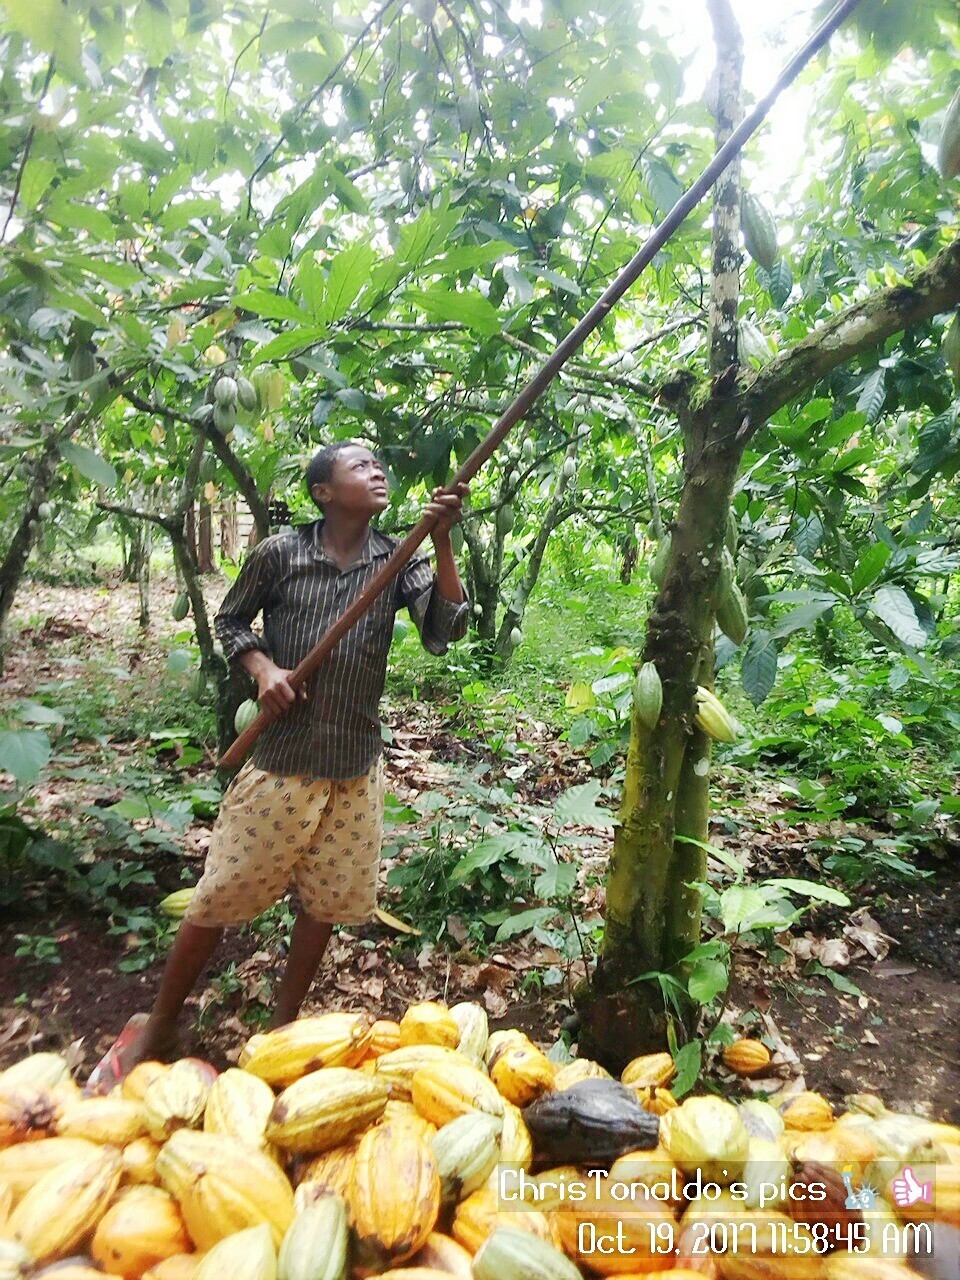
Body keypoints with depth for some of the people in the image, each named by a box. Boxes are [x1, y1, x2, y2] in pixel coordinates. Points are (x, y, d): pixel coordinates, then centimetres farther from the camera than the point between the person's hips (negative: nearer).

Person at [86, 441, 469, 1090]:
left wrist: (443, 543, -23)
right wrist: (263, 667, -11)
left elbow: (445, 631, -14)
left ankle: (282, 1028, 37)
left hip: (355, 766, 3)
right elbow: (230, 619, 7)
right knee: (220, 897, 7)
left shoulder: (398, 559, -1)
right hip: (280, 759, -2)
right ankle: (158, 1027, 32)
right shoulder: (279, 553, -6)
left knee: (326, 902, 14)